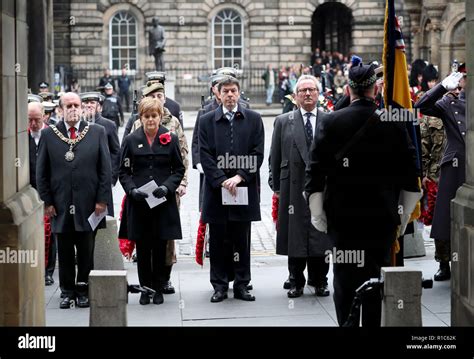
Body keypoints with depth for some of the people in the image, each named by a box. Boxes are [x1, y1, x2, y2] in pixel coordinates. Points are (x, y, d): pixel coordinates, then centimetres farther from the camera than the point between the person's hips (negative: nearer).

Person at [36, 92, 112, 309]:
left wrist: (102, 200, -4)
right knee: (65, 253, 7)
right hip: (61, 206, 0)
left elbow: (105, 169, 2)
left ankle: (83, 291, 18)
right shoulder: (48, 135, 4)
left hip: (88, 206, 0)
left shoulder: (97, 132, 4)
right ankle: (67, 291, 18)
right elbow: (41, 173, 6)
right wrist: (47, 201, -1)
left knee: (86, 252, 6)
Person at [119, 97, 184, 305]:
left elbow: (179, 169, 7)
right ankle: (145, 288, 12)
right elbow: (124, 171, 6)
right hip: (138, 202, 0)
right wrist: (132, 190, -11)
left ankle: (158, 289, 12)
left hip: (164, 201, 0)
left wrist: (166, 187, -10)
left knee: (160, 247, 2)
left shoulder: (170, 139, 5)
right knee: (142, 248, 3)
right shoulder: (131, 141, 5)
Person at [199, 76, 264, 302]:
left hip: (244, 188, 0)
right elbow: (205, 156, 0)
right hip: (217, 190, 0)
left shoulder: (253, 120, 6)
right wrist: (222, 180, -11)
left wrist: (239, 176, -12)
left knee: (242, 240, 5)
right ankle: (220, 286, 10)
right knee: (218, 240, 3)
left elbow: (258, 154, 0)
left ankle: (241, 285, 12)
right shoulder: (207, 121, 6)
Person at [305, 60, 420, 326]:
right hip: (383, 216, 0)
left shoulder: (331, 122, -5)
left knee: (345, 277, 8)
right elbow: (410, 174, -1)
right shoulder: (394, 123, -4)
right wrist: (404, 215, 9)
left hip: (342, 216, 0)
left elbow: (316, 172, -4)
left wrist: (318, 215, 3)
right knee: (377, 279, 8)